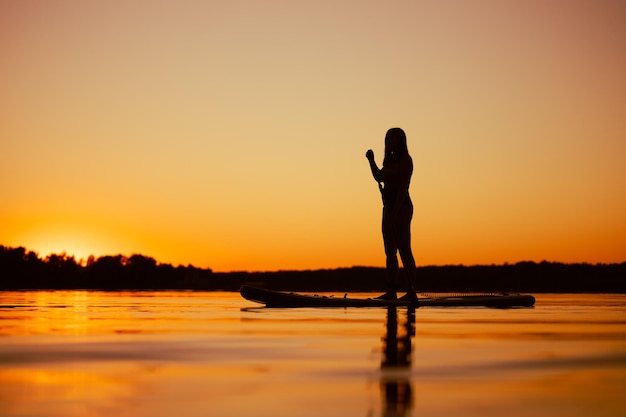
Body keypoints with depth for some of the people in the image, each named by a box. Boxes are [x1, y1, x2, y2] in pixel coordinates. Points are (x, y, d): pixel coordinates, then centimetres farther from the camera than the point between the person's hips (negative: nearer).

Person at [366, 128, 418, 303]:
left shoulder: (405, 160, -9)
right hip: (389, 208, 9)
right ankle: (391, 291, 10)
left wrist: (395, 212, -22)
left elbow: (404, 187, -16)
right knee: (390, 251, 7)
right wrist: (371, 160, 7)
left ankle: (412, 292, -10)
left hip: (401, 208, -9)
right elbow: (379, 178, 21)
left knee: (404, 249, -10)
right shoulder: (390, 160, 17)